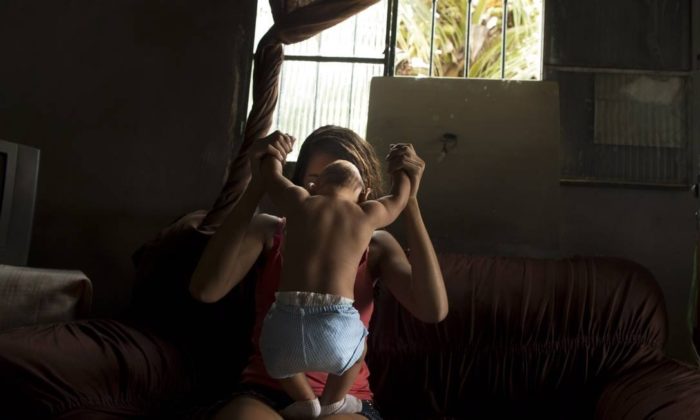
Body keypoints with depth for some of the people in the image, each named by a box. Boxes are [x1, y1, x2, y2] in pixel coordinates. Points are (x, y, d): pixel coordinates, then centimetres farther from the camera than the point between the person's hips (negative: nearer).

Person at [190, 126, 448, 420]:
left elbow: (434, 310, -12)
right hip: (264, 391, 0)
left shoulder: (377, 245, 5)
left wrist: (409, 200, -15)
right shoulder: (269, 231, 3)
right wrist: (257, 185, -19)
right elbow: (205, 290, -16)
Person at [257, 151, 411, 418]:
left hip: (286, 324, 1)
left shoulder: (300, 202, 11)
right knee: (359, 342, 35)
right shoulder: (367, 215, 12)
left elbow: (271, 172, 29)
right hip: (335, 329, 0)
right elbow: (400, 197, 31)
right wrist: (401, 166, 50)